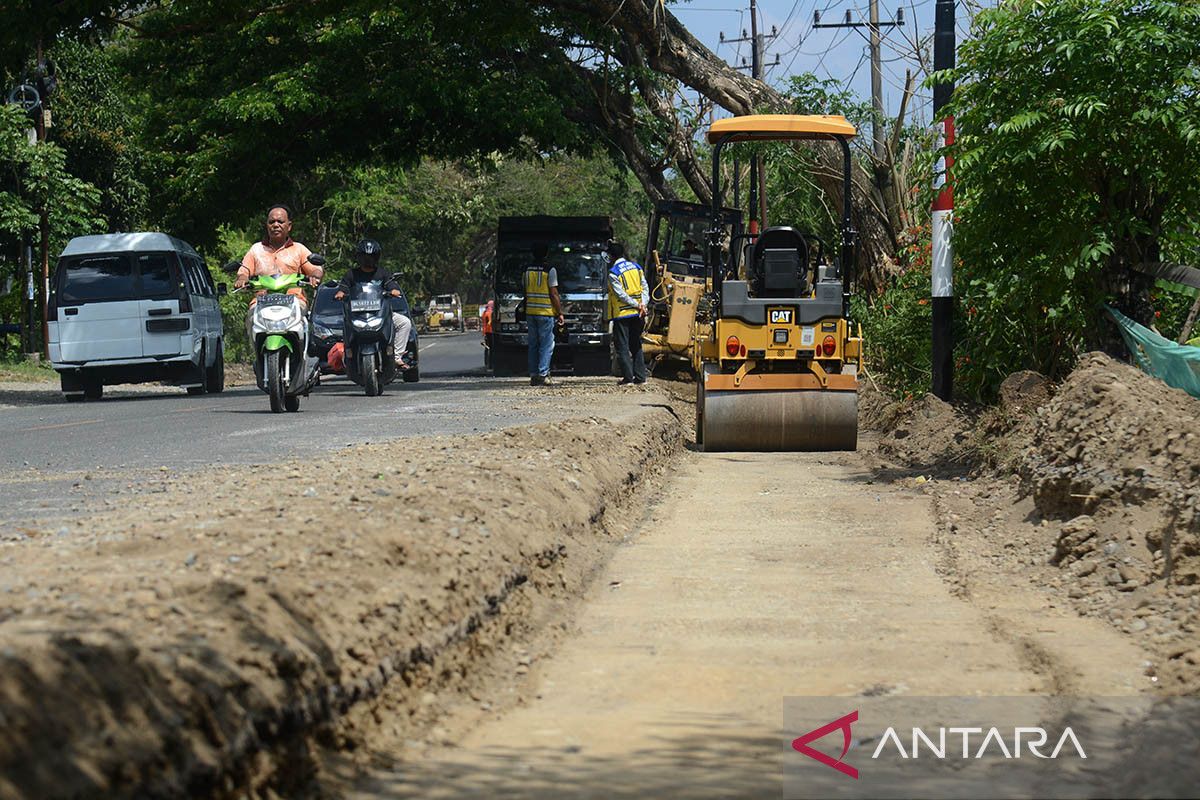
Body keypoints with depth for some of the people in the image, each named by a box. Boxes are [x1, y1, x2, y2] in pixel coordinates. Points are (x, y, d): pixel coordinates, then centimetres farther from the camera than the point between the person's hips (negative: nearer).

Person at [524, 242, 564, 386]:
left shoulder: (527, 270, 8)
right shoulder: (550, 270, -8)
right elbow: (554, 294, -10)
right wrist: (560, 313, -3)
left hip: (530, 313, 5)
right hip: (546, 313, -5)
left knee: (533, 345, 10)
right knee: (546, 345, -1)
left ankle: (533, 375, 8)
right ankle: (543, 375, -8)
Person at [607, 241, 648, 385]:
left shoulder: (613, 273, -10)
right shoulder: (636, 267, 8)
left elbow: (621, 294, -15)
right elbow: (645, 287, 4)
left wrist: (637, 305, -10)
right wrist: (642, 304, -5)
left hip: (622, 314, -6)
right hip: (637, 314, 6)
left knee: (622, 346, 1)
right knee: (636, 346, 13)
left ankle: (628, 376, -3)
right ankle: (640, 376, 10)